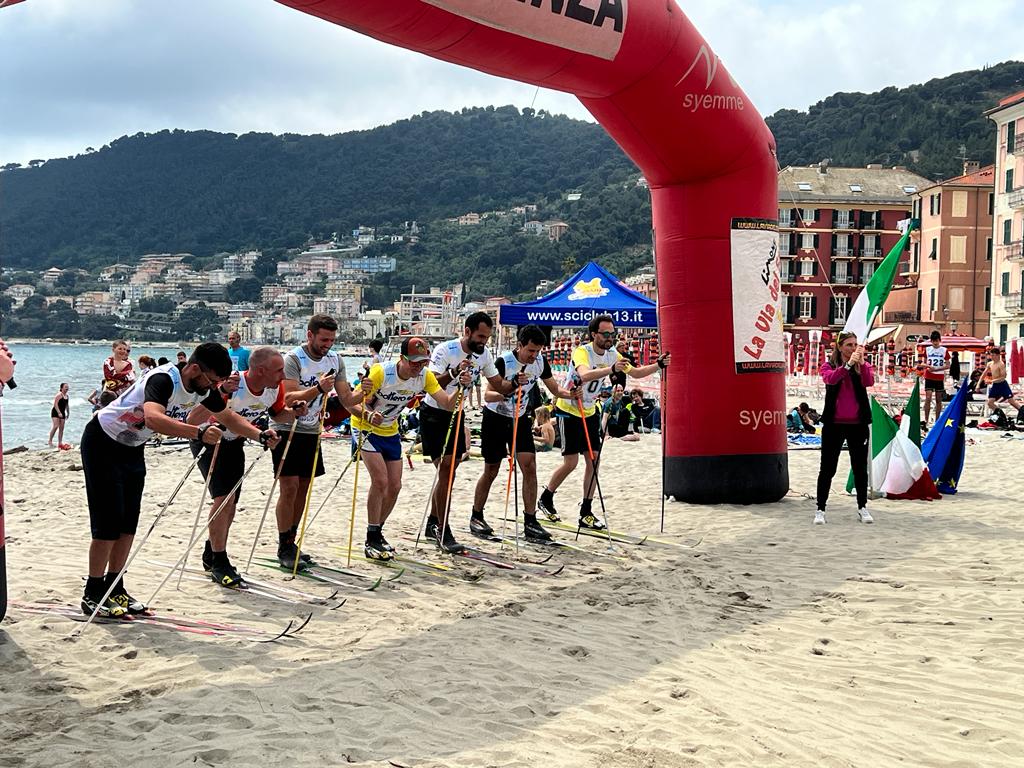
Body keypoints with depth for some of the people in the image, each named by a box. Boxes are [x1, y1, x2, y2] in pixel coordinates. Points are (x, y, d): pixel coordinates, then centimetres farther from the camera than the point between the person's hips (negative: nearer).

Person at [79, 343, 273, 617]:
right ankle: (93, 595, -1)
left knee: (128, 525, 7)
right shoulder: (164, 379, -33)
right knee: (108, 523, -10)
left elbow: (228, 417, 9)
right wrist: (199, 433, -61)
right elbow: (153, 419, -52)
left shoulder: (204, 389, -8)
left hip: (133, 448, 8)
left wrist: (259, 433, -6)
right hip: (102, 443, -8)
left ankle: (114, 587, 17)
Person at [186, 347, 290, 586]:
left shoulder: (275, 389, -15)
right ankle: (218, 563, -5)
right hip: (208, 439, -7)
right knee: (223, 496, -18)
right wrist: (217, 395, -54)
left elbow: (278, 414, 7)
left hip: (234, 442, 7)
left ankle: (211, 556, 27)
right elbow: (192, 421, -39)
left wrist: (294, 412, -16)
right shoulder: (230, 386, -36)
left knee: (230, 503, 9)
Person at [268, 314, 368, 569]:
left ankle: (291, 542, 19)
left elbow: (346, 399, -2)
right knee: (290, 487, -10)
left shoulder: (335, 360, 1)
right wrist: (318, 389, -40)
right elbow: (289, 399, -27)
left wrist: (362, 393, -23)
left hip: (311, 431, 6)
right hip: (286, 429, -6)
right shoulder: (293, 359, -17)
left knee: (303, 488, 9)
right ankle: (284, 548, -2)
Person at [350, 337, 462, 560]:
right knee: (380, 480, -19)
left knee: (394, 486, 5)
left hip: (390, 432, 6)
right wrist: (368, 415, -52)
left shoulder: (425, 375, -14)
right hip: (366, 428, -6)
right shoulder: (381, 372, -29)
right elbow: (353, 403, -31)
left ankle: (377, 533, 26)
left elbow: (446, 403, -21)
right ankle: (371, 540, -8)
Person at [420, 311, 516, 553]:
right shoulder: (445, 350, -19)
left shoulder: (484, 354, 0)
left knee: (448, 471, 12)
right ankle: (443, 532, -10)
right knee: (446, 470, -14)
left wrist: (514, 383, -17)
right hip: (434, 414, -7)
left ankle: (433, 524, 26)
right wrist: (455, 372, -43)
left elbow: (499, 386, 3)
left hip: (456, 415, 7)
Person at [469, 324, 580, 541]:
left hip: (520, 419, 4)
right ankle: (476, 517, 20)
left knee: (530, 467, -8)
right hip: (495, 419, -4)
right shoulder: (504, 362, -24)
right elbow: (488, 395, -30)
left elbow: (555, 389, -1)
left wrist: (571, 394, -22)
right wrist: (507, 392, -49)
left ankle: (530, 522, -4)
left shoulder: (540, 361, -8)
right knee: (491, 471, 3)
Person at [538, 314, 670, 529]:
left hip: (589, 412, 7)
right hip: (569, 411, -7)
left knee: (593, 460, 0)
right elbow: (584, 375, -45)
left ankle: (586, 513, 6)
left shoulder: (612, 354, -2)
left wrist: (658, 365, -11)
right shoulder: (581, 352, -24)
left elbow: (635, 373, 5)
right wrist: (612, 369, -58)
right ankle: (546, 499, 17)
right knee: (571, 462, -6)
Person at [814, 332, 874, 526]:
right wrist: (848, 365, -33)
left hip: (857, 424, 2)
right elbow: (830, 379, -21)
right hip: (834, 423, -2)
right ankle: (820, 509, 10)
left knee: (860, 467, 11)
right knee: (828, 468, 3)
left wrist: (862, 362, -29)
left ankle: (862, 507, 24)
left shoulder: (863, 365, 5)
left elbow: (869, 381, -15)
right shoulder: (829, 365, 1)